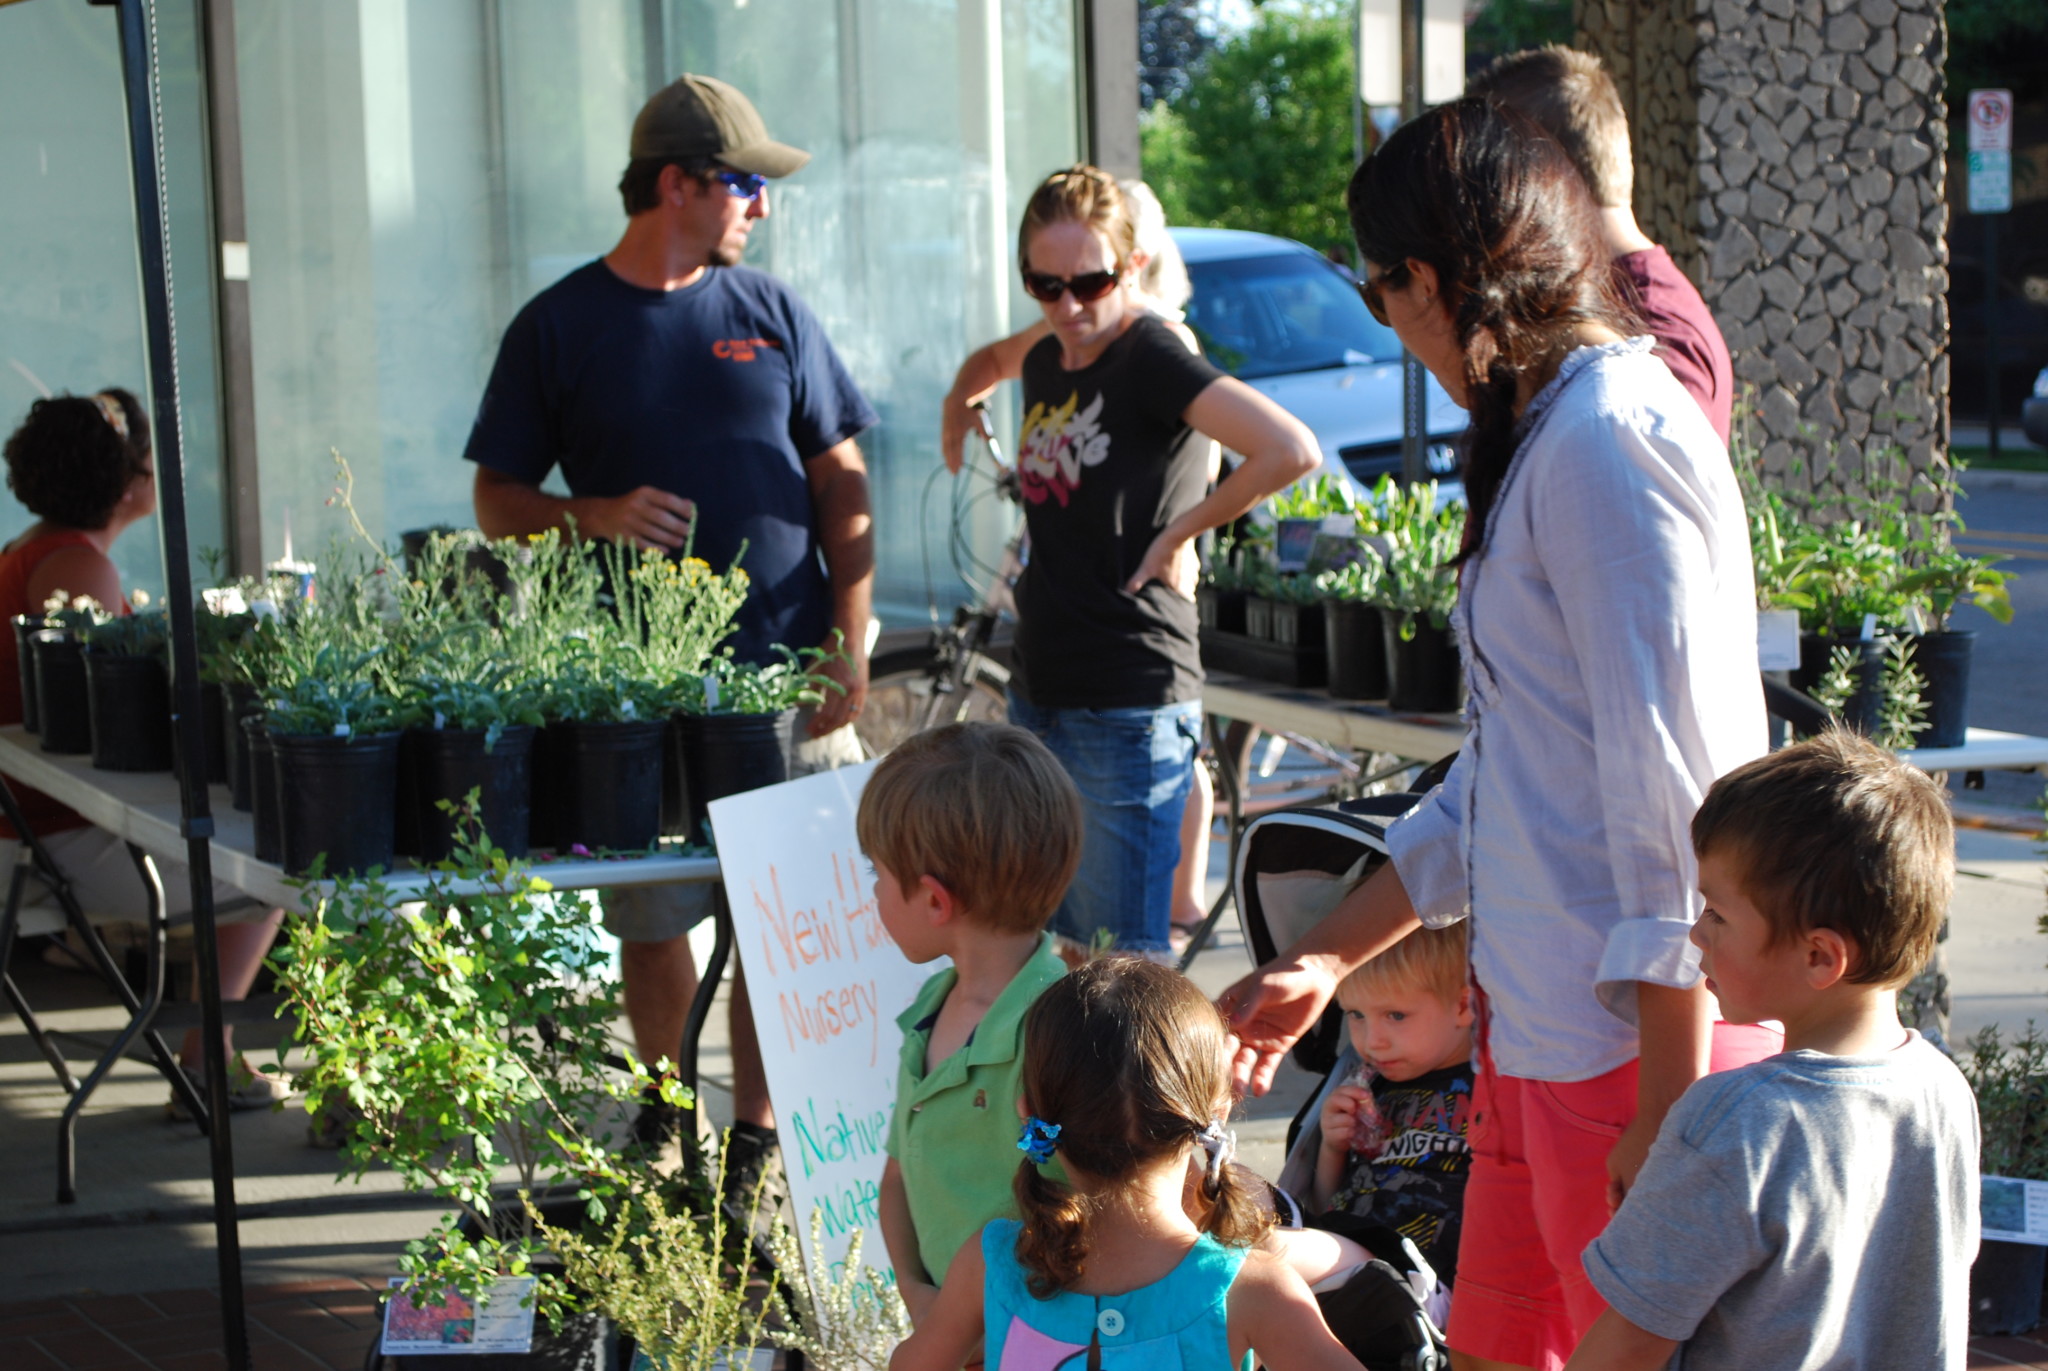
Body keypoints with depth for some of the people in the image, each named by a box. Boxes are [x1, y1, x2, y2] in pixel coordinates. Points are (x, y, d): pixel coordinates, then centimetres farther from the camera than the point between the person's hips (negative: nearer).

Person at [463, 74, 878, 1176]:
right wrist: (597, 517, -14)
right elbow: (497, 501, 6)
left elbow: (841, 484, 10)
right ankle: (670, 1109, 25)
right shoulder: (559, 326, 4)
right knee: (650, 920, 5)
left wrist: (849, 648, 0)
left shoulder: (770, 312, 9)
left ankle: (757, 1137, 11)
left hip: (784, 672, 1)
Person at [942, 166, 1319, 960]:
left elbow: (1292, 451, -27)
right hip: (1038, 695, 8)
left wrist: (1183, 531, -16)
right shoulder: (1046, 362, 11)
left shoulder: (1152, 359, -13)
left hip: (1129, 710, -8)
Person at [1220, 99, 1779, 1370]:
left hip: (1640, 1039, -10)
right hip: (1549, 1029, 10)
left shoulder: (1610, 441, -17)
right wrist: (1323, 960, 26)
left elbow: (1675, 782, -22)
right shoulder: (1547, 436, 16)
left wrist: (1670, 1107, -22)